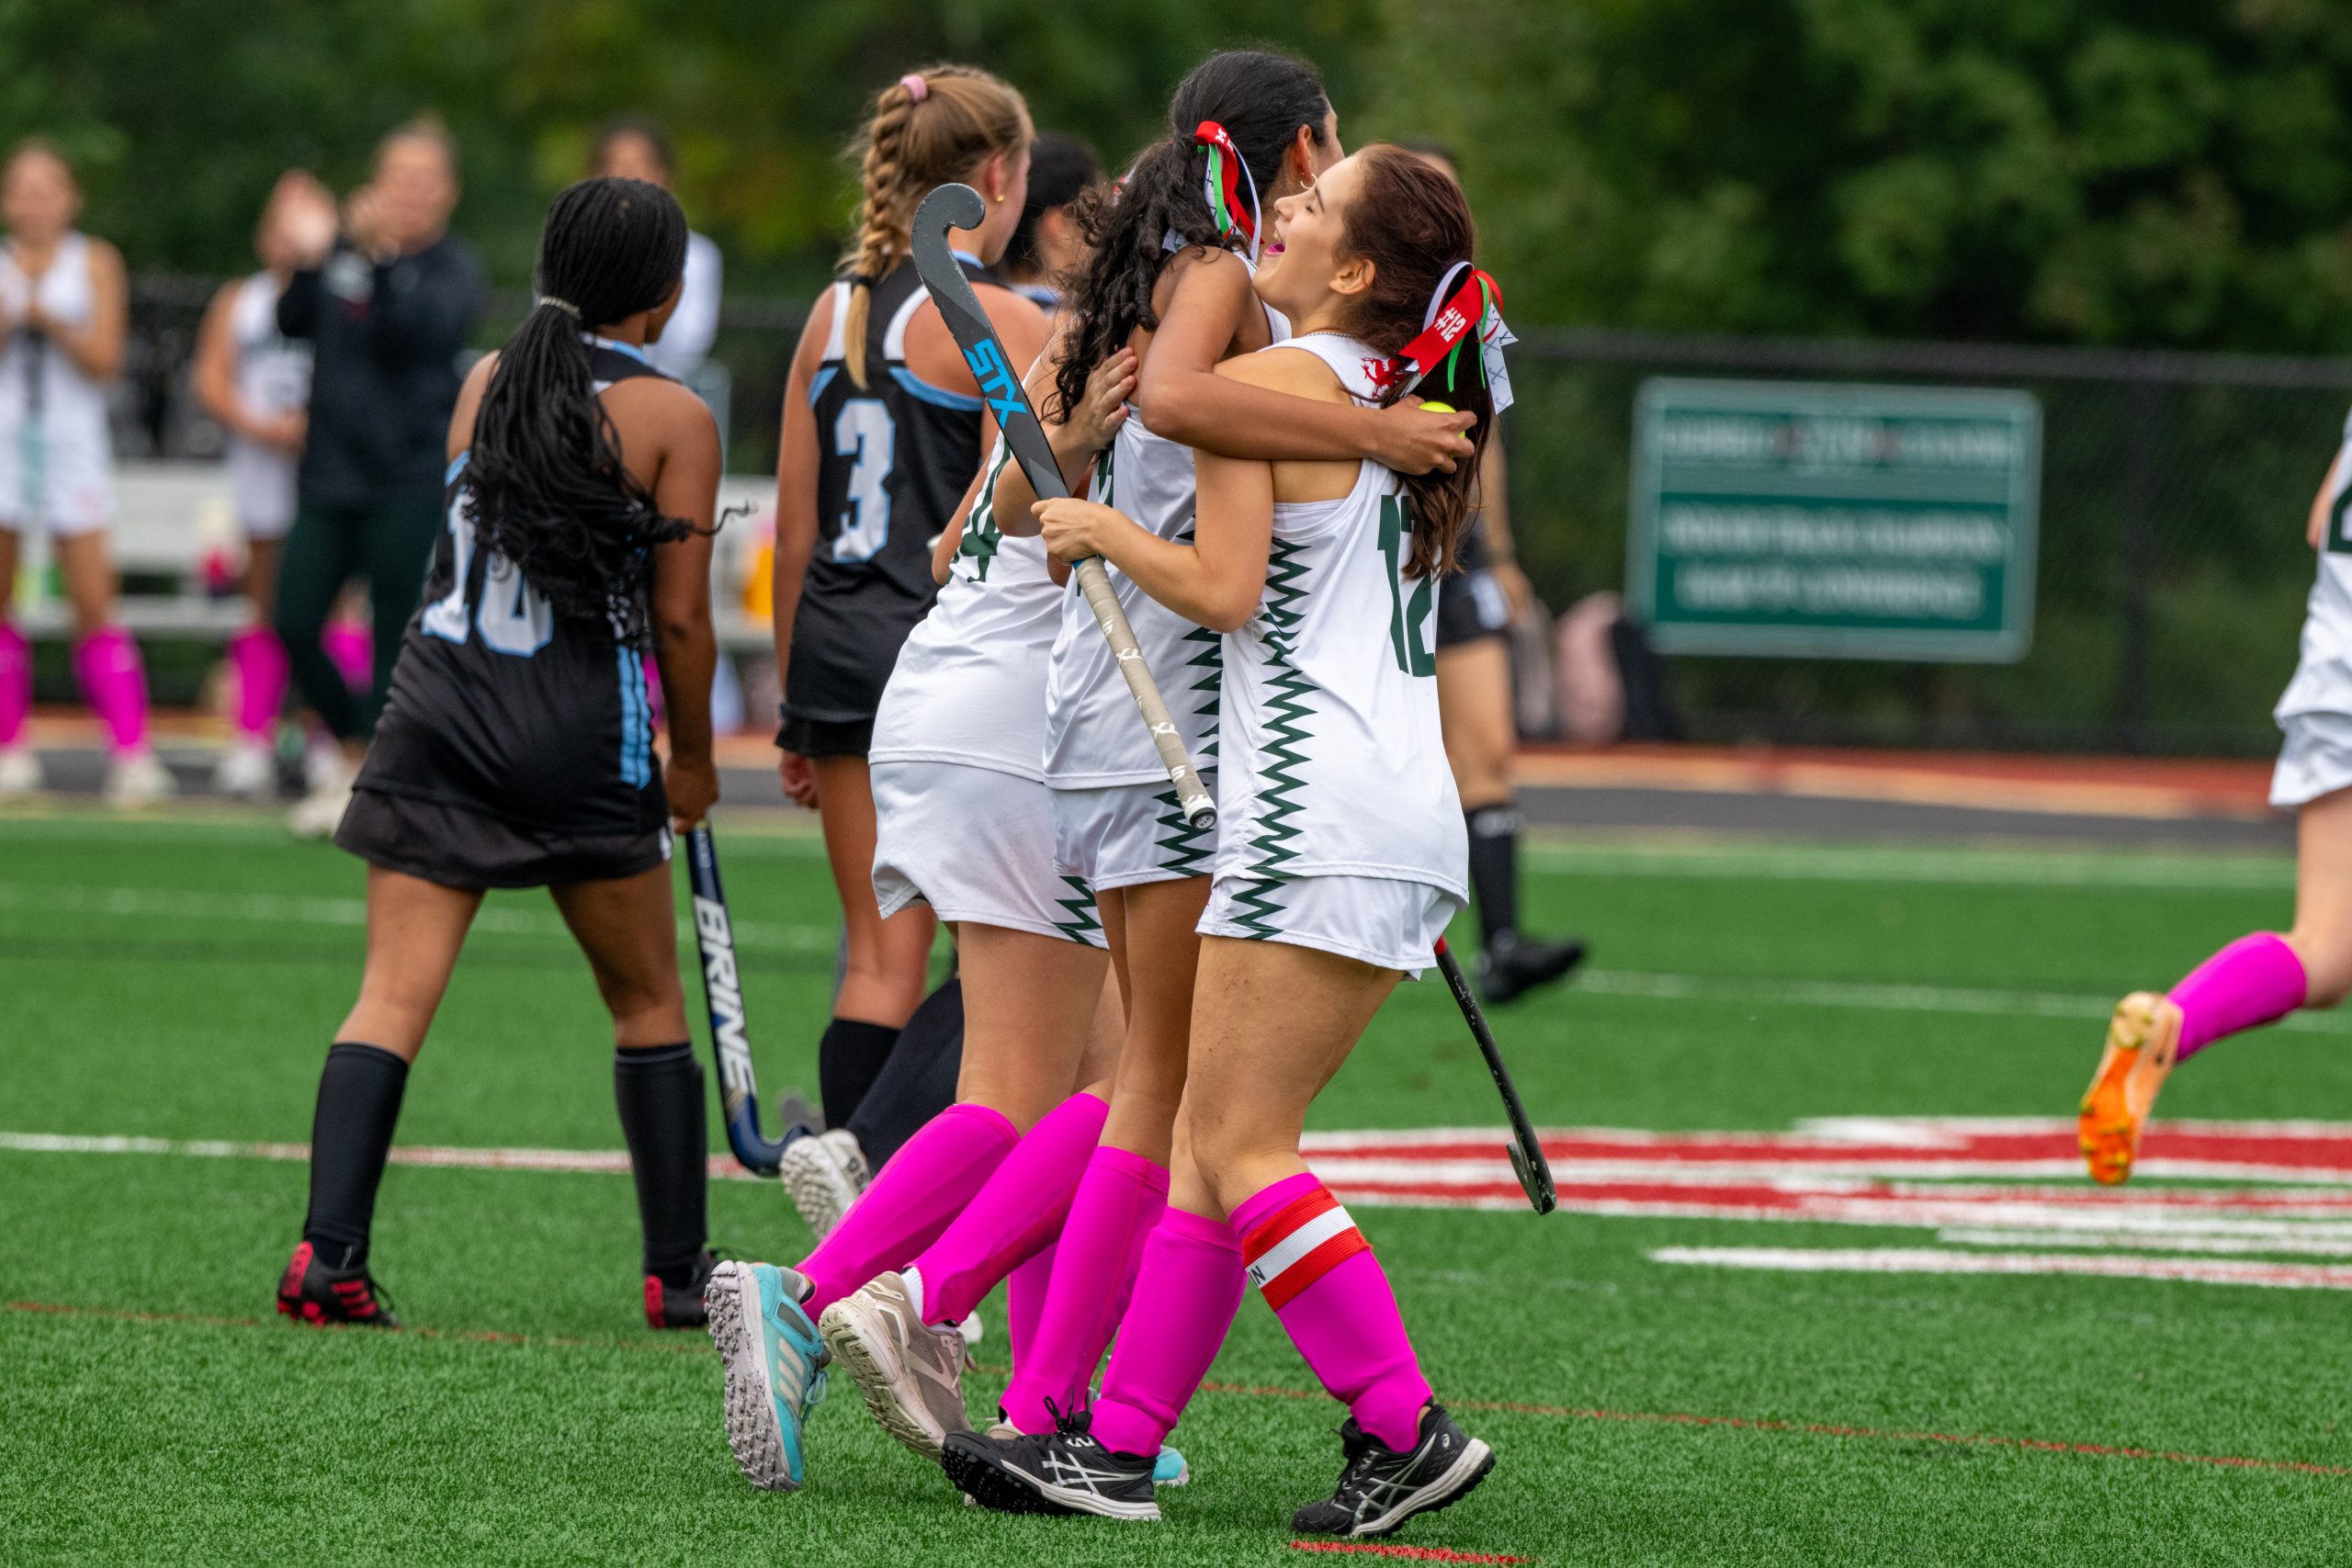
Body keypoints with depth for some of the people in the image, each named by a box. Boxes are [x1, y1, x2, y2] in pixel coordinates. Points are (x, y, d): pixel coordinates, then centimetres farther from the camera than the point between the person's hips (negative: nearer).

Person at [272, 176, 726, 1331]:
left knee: (392, 995, -2)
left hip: (437, 707, 3)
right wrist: (692, 758, 10)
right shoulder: (673, 421, -4)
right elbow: (679, 619, -4)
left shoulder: (485, 384, 9)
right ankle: (678, 1272, 17)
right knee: (648, 1003, 13)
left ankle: (328, 1249, -17)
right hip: (581, 737, -3)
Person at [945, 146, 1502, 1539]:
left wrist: (1107, 531, 2)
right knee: (1215, 1144, 8)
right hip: (1410, 817, 9)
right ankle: (1117, 1445, 6)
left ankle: (1405, 1430, -11)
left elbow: (1228, 589, -12)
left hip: (1319, 809, -9)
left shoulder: (1262, 385, -7)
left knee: (1242, 1152, -7)